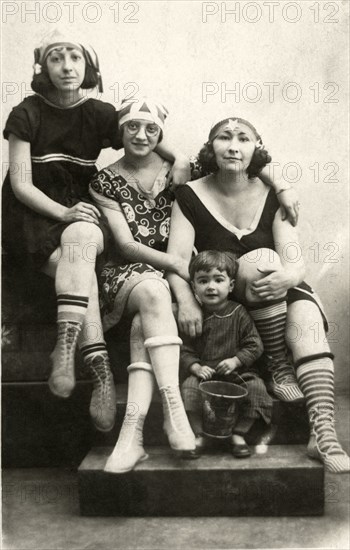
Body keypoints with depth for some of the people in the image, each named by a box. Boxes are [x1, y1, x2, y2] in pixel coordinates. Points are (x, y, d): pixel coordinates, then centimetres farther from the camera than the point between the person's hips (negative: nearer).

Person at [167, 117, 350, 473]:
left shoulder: (272, 196, 1)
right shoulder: (191, 196, -2)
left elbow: (295, 260, -8)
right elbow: (177, 256, -12)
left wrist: (287, 276, -33)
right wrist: (186, 300, -32)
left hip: (279, 292, 2)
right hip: (220, 298, -2)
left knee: (306, 315, -29)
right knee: (263, 257, -30)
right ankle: (278, 368, -20)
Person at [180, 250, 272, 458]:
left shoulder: (239, 313, -1)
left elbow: (255, 345, -2)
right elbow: (185, 351, 3)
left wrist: (235, 361, -15)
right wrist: (196, 367, -15)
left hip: (238, 372, 0)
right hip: (204, 373, 0)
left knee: (256, 388, -25)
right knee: (189, 387, -28)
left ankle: (238, 435, -7)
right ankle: (198, 435, -9)